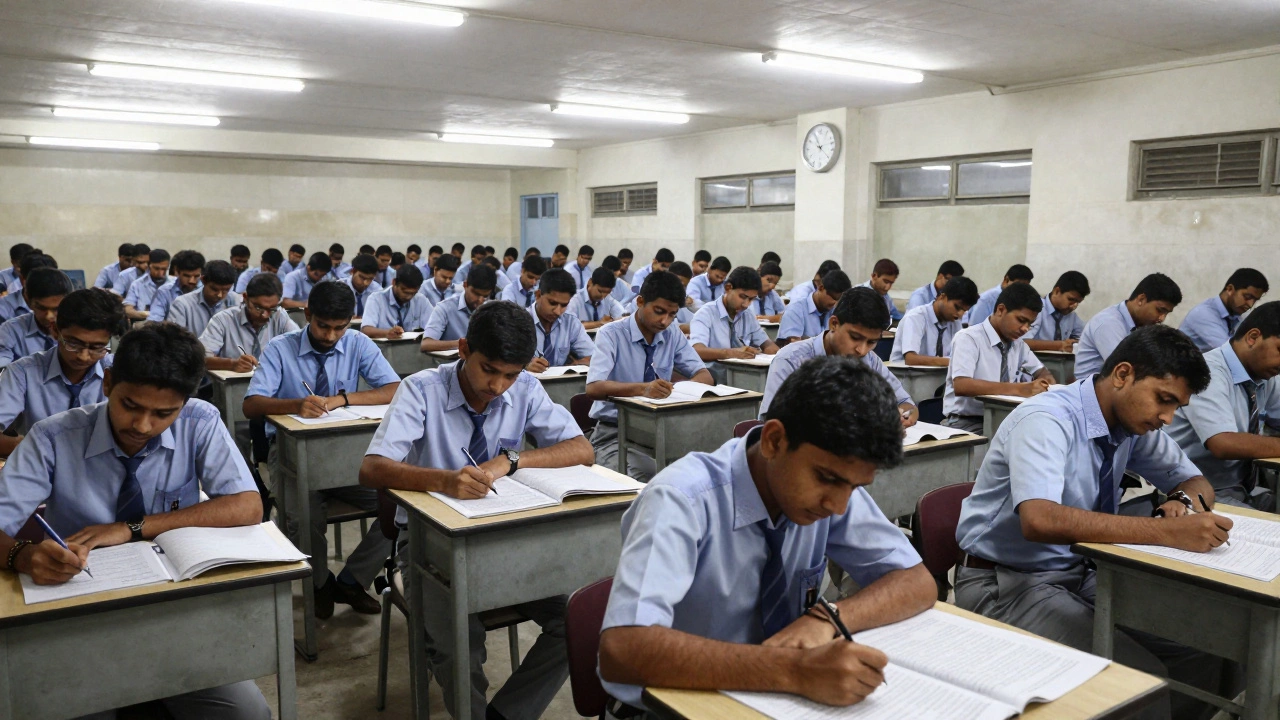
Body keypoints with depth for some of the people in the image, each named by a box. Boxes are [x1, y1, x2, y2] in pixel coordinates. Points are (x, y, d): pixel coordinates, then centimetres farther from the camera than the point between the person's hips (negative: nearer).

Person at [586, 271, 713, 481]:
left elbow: (705, 376, 3)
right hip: (615, 432, -5)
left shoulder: (674, 336, 7)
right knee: (649, 476, -33)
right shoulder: (611, 334, -9)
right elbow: (593, 389, -23)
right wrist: (642, 388, -40)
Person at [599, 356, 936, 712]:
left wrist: (826, 618, -20)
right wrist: (794, 670, -38)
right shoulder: (683, 500, -24)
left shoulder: (829, 486, -9)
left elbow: (917, 583, -4)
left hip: (775, 698, 5)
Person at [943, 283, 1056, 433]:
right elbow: (961, 386, -29)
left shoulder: (1017, 342, 8)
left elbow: (1040, 370, 23)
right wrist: (1018, 389, -35)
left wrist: (1048, 381, -3)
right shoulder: (968, 338, -14)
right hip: (966, 422, -7)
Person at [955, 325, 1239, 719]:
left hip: (1078, 574, 8)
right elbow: (1040, 520, -38)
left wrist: (1184, 501, -8)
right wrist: (1166, 532, -36)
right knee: (1141, 678, -24)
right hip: (1005, 583, -8)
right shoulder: (1047, 420, -22)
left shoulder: (1135, 424, 2)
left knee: (1202, 649, -8)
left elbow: (1195, 481, 17)